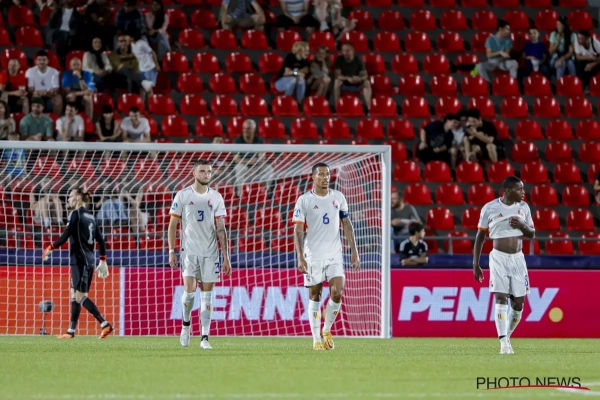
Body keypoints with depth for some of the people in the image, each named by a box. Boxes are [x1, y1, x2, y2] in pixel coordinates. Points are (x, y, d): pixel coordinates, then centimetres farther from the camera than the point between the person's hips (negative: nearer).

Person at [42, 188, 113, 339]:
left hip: (79, 259, -9)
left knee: (81, 296, -11)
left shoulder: (76, 214, -9)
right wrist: (103, 262, 18)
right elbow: (100, 240, 14)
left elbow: (65, 237, -15)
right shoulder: (90, 216, 14)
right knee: (76, 295, 13)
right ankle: (71, 331, 16)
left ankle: (105, 325, -23)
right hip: (89, 260, 9)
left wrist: (50, 249, -4)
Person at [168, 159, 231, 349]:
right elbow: (173, 225, 5)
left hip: (210, 253, 2)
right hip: (189, 251, -2)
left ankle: (205, 338, 2)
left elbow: (221, 229, 6)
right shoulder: (182, 196, 1)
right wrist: (171, 251, -2)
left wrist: (226, 257, 1)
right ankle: (186, 323, 16)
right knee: (189, 290, -13)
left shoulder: (216, 197, 6)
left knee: (206, 295, 1)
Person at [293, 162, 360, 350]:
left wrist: (354, 252, 4)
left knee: (337, 293, -11)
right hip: (313, 256, -2)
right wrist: (300, 258, -15)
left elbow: (347, 225, 10)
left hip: (334, 255, 2)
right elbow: (298, 230, -6)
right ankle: (316, 340, 10)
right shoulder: (304, 200, -4)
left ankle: (327, 331, 11)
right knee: (314, 297, 2)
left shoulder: (338, 198, 6)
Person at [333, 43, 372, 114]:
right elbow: (337, 75, -22)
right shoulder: (339, 60, -13)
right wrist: (347, 78, -41)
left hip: (356, 85, 2)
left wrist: (359, 78, -37)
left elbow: (365, 75, -12)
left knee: (367, 83, -25)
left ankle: (368, 108, -29)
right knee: (337, 82, -34)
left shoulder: (358, 60, -8)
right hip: (344, 85, -2)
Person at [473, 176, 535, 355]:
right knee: (501, 298, -14)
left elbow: (532, 233, 13)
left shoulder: (523, 207, 5)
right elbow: (480, 237, 1)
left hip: (518, 258, 4)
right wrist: (475, 264, 0)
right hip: (499, 258, -4)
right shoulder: (490, 208, -6)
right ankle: (504, 342, -18)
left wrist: (522, 225, -10)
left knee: (519, 302, 2)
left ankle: (507, 336, 23)